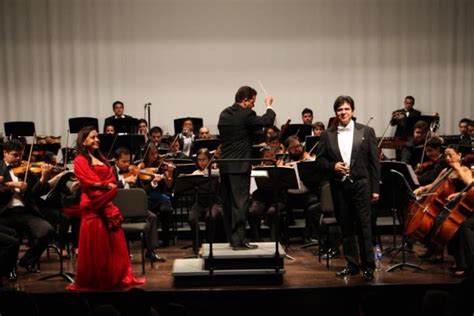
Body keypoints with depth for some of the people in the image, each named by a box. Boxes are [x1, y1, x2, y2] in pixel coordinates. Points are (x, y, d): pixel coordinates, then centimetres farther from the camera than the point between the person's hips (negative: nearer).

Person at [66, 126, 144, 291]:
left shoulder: (101, 159, 19)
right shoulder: (80, 161, -3)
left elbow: (112, 181, 10)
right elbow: (90, 183, -14)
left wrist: (106, 186, -9)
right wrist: (106, 186, -11)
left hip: (107, 203, 7)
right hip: (93, 205, -7)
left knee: (113, 242, 8)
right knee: (95, 245, -4)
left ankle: (115, 277, 16)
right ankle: (92, 281, 5)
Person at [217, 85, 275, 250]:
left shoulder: (224, 114, 10)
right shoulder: (246, 114, -13)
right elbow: (266, 121, -7)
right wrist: (268, 106, 11)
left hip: (224, 165, 8)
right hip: (240, 165, -8)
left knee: (228, 203, 12)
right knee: (240, 202, -5)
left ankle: (231, 237, 19)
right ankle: (239, 240, -6)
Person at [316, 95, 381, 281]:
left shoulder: (366, 132, 3)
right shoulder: (327, 135, 7)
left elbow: (374, 161, 1)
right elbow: (320, 160, 8)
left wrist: (375, 188, -2)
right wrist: (332, 166, -12)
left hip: (361, 184, -2)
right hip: (339, 187, 2)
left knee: (363, 225, -2)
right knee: (345, 227, 8)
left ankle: (368, 266, 8)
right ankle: (352, 264, 19)